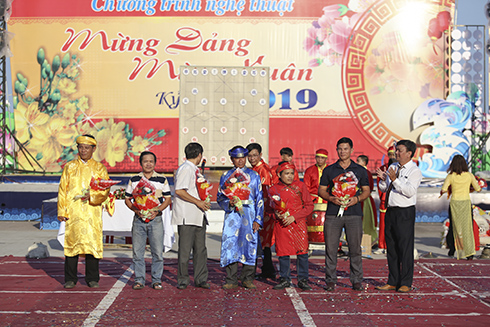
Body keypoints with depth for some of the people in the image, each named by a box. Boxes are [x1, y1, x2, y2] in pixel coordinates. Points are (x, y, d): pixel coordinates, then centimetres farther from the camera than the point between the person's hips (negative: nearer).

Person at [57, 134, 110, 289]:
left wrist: (92, 196, -16)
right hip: (73, 211, 0)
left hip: (92, 212, 0)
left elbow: (105, 190, 3)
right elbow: (62, 190, 9)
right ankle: (70, 279, 8)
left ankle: (92, 278, 8)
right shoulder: (70, 167, 12)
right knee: (71, 242, -2)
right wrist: (61, 211, 1)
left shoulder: (99, 168, 11)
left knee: (93, 242, -2)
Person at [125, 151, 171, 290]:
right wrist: (136, 210, -8)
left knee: (157, 251, -1)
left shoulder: (162, 180, 7)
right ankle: (139, 280, 12)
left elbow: (167, 199, 7)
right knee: (137, 251, 2)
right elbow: (127, 199, 11)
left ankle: (156, 280, 9)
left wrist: (157, 211, -9)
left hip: (155, 219, -1)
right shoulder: (134, 180, 9)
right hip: (138, 219, 1)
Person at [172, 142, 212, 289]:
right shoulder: (185, 169, -11)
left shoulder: (195, 170, 18)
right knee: (185, 249, -1)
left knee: (200, 249, 9)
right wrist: (198, 202, -18)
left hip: (198, 215, 9)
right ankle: (182, 280, 10)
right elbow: (179, 191, -20)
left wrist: (204, 202, 18)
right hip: (187, 216, -9)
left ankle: (200, 279, 16)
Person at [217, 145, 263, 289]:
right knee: (230, 244, -5)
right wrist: (229, 203, -12)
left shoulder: (254, 175, 10)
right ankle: (231, 280, 3)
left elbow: (259, 199, 7)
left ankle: (248, 279, 11)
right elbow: (220, 197, 11)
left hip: (249, 215, 0)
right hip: (232, 215, 0)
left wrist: (258, 220, -1)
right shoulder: (226, 176, 11)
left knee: (250, 244, -1)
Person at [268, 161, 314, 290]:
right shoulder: (273, 189, 5)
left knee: (302, 252, -4)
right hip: (282, 225, 1)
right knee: (283, 252, 4)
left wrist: (294, 217, -10)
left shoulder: (300, 186, 2)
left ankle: (303, 280, 8)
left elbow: (309, 206, 1)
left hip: (299, 223, -1)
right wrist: (277, 214, -8)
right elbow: (272, 207, 15)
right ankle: (285, 279, 18)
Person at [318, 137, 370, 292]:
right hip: (333, 213, 0)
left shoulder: (360, 170, 11)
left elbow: (366, 191, 12)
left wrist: (357, 199, -8)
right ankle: (330, 280, 9)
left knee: (355, 248, 1)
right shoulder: (329, 170, 10)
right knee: (330, 248, 0)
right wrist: (331, 198, -9)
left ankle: (357, 280, 11)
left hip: (354, 213, 0)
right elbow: (321, 190, 10)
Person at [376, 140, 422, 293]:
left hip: (405, 213, -7)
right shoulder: (392, 167, 14)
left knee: (405, 248, -3)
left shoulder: (415, 171, -7)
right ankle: (392, 282, 20)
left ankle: (405, 283, 7)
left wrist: (395, 179, -26)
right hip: (390, 211, 7)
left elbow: (410, 191, -20)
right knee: (391, 247, 11)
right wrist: (382, 179, -3)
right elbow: (384, 189, 17)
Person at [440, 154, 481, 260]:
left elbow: (444, 189, -14)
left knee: (454, 226, 13)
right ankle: (470, 252, -2)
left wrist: (442, 192, 8)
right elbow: (478, 189, 3)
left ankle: (452, 249, 19)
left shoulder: (451, 176, -7)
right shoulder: (469, 175, -2)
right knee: (467, 228, 4)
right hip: (466, 203, 0)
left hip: (454, 203, 0)